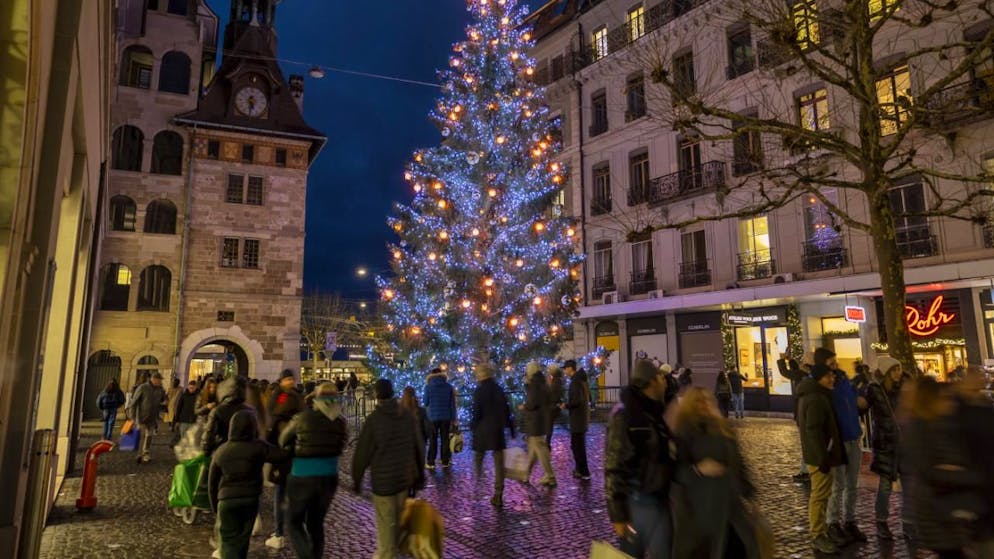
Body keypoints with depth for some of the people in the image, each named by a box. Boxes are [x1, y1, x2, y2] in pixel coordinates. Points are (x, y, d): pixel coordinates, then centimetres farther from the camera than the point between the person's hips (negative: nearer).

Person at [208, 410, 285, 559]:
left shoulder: (221, 451, 1)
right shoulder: (258, 447, -10)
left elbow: (212, 482, 8)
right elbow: (282, 455, -18)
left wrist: (215, 506, 18)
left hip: (227, 500, 1)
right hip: (250, 499, -1)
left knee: (229, 540, 8)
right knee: (243, 538, 17)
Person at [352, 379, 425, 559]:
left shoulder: (373, 420, -14)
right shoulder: (408, 416, -1)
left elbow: (362, 453, -9)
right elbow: (419, 447, 5)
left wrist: (357, 479, 4)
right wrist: (419, 474, 16)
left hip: (383, 480, -5)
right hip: (406, 477, 5)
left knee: (386, 522, 6)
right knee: (400, 518, 19)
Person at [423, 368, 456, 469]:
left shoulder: (428, 387, -5)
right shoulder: (449, 387, 0)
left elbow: (425, 403, 1)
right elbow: (452, 404, 1)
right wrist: (452, 418, 5)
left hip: (433, 417, -1)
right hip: (446, 417, 1)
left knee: (433, 439, 6)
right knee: (445, 439, 9)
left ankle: (431, 462, 4)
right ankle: (445, 462, 10)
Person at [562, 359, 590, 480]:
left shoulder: (575, 381, -18)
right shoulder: (582, 379, 11)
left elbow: (577, 400, -25)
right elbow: (588, 398, 19)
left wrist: (566, 405, -11)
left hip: (577, 418, -10)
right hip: (583, 417, 10)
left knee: (576, 445, -2)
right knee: (580, 444, 19)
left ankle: (584, 472, 3)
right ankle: (580, 469, 29)